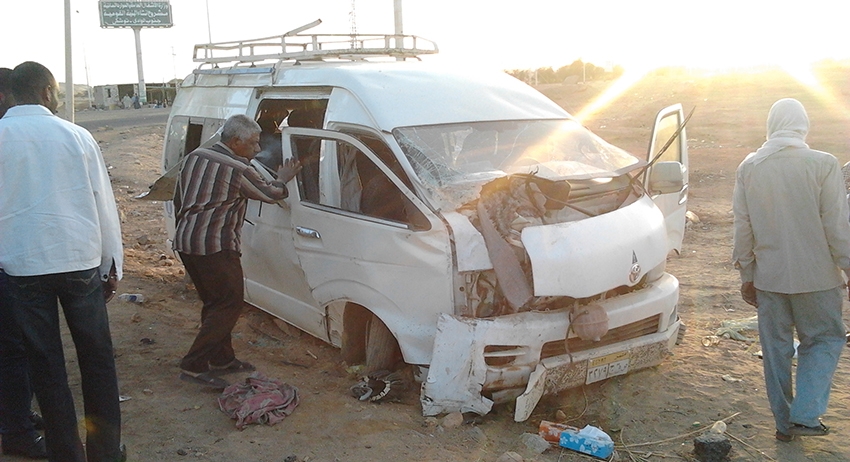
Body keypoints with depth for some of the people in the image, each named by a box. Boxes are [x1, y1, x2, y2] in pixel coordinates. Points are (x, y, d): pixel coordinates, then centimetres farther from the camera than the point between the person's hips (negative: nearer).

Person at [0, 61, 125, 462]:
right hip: (80, 260, 0)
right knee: (96, 358, 12)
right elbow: (104, 204, 1)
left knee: (46, 364, 10)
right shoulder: (75, 135, -2)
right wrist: (112, 265, 10)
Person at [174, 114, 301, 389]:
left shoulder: (194, 157, 11)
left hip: (185, 242, 9)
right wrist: (283, 180, 22)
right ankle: (193, 366, -4)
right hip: (215, 247, -9)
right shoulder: (239, 170, -13)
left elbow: (178, 201, 18)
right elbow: (270, 194, 1)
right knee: (229, 306, -2)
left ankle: (222, 359, 25)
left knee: (215, 304, 17)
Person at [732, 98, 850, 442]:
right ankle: (805, 415, 4)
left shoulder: (748, 168, -2)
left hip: (769, 276, 3)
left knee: (776, 347, 13)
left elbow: (742, 227, 3)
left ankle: (784, 422, 23)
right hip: (815, 276, -3)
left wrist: (746, 275, 12)